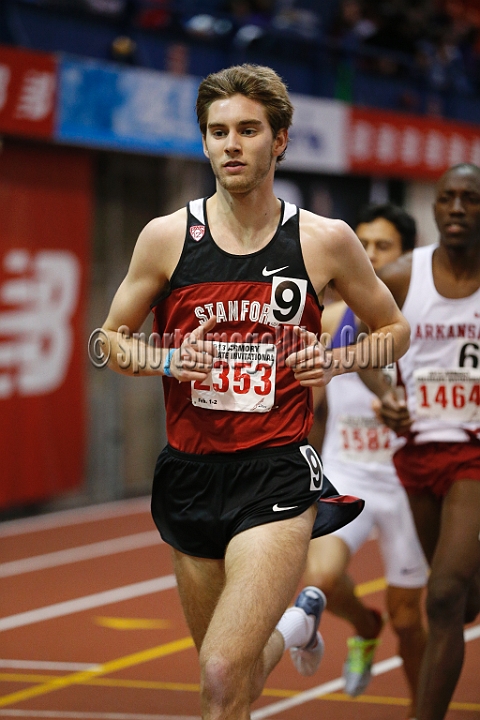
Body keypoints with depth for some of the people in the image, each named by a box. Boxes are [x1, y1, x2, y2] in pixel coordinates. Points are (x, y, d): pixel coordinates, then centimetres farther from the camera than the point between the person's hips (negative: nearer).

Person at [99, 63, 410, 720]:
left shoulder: (325, 240, -1)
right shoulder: (166, 236, 0)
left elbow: (394, 330, 13)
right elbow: (113, 338, 11)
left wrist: (336, 361, -7)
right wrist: (166, 360, -9)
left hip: (277, 475, -3)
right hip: (189, 472, 3)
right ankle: (297, 619, 50)